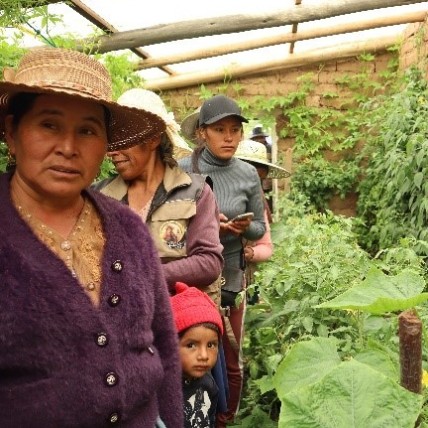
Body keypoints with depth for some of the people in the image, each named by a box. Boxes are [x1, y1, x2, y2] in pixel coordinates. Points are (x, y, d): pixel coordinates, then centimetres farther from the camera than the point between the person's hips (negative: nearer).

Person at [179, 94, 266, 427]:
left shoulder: (248, 174, -1)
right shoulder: (182, 170, -8)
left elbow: (259, 227, 7)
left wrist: (244, 227, -14)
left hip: (230, 276, 2)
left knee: (231, 361, 12)